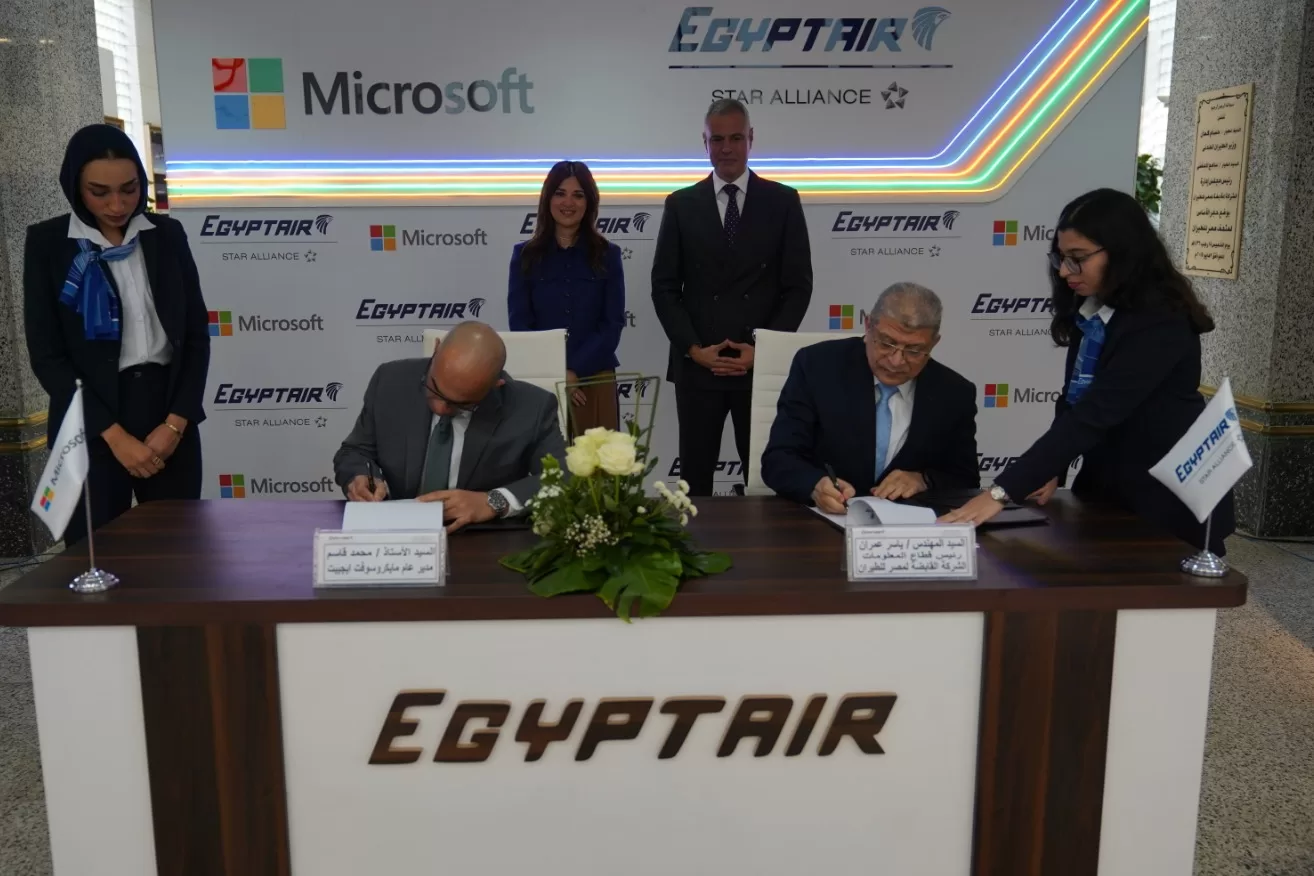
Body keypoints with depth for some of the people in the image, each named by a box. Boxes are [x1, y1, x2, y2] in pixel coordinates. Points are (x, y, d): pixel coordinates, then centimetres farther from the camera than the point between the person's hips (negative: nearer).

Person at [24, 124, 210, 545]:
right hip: (91, 425, -2)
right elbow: (46, 355, -5)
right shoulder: (47, 243, -2)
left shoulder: (167, 235, 4)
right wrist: (115, 435, -11)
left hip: (170, 410, 2)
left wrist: (176, 421, -6)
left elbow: (197, 334, 5)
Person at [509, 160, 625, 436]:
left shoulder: (607, 255, 5)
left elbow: (612, 323, -1)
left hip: (594, 381, 0)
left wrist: (575, 371, -12)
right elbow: (519, 324, 1)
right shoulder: (525, 255, 6)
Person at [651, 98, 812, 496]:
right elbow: (664, 286, 5)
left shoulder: (783, 201, 4)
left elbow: (798, 285, 2)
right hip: (696, 366, 1)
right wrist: (693, 348, -7)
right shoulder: (681, 204, 6)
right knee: (695, 479, 7)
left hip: (763, 365, -1)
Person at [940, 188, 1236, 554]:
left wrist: (1001, 492, -38)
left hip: (1166, 505, -7)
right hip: (1103, 490, 7)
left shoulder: (1159, 325, -25)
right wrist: (1051, 471, -9)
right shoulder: (1088, 309, 0)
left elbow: (1093, 415, -33)